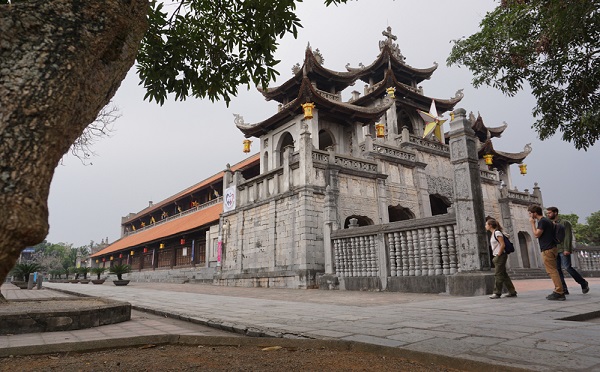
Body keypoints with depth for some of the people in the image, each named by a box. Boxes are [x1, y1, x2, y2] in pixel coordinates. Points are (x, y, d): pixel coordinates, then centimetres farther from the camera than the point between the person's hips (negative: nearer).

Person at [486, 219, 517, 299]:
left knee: (498, 274, -7)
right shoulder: (493, 234, 16)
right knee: (503, 275, 10)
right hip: (497, 257, 10)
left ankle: (497, 293, -4)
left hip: (500, 256, -10)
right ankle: (512, 292, 15)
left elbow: (503, 245, -18)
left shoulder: (497, 233, -12)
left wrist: (498, 255, -16)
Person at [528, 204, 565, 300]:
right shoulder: (546, 221, 19)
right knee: (553, 271, 12)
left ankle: (559, 293, -12)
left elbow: (536, 234, -16)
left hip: (547, 249, -10)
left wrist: (532, 223, -9)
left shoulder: (542, 221, -12)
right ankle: (558, 291, 13)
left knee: (552, 271, -10)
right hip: (551, 248, 10)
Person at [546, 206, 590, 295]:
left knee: (567, 267, -11)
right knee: (557, 269, -1)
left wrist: (567, 249, -17)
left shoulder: (564, 223, 0)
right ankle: (563, 289, 2)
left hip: (563, 250, -6)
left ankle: (583, 283, 9)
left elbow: (568, 236, -8)